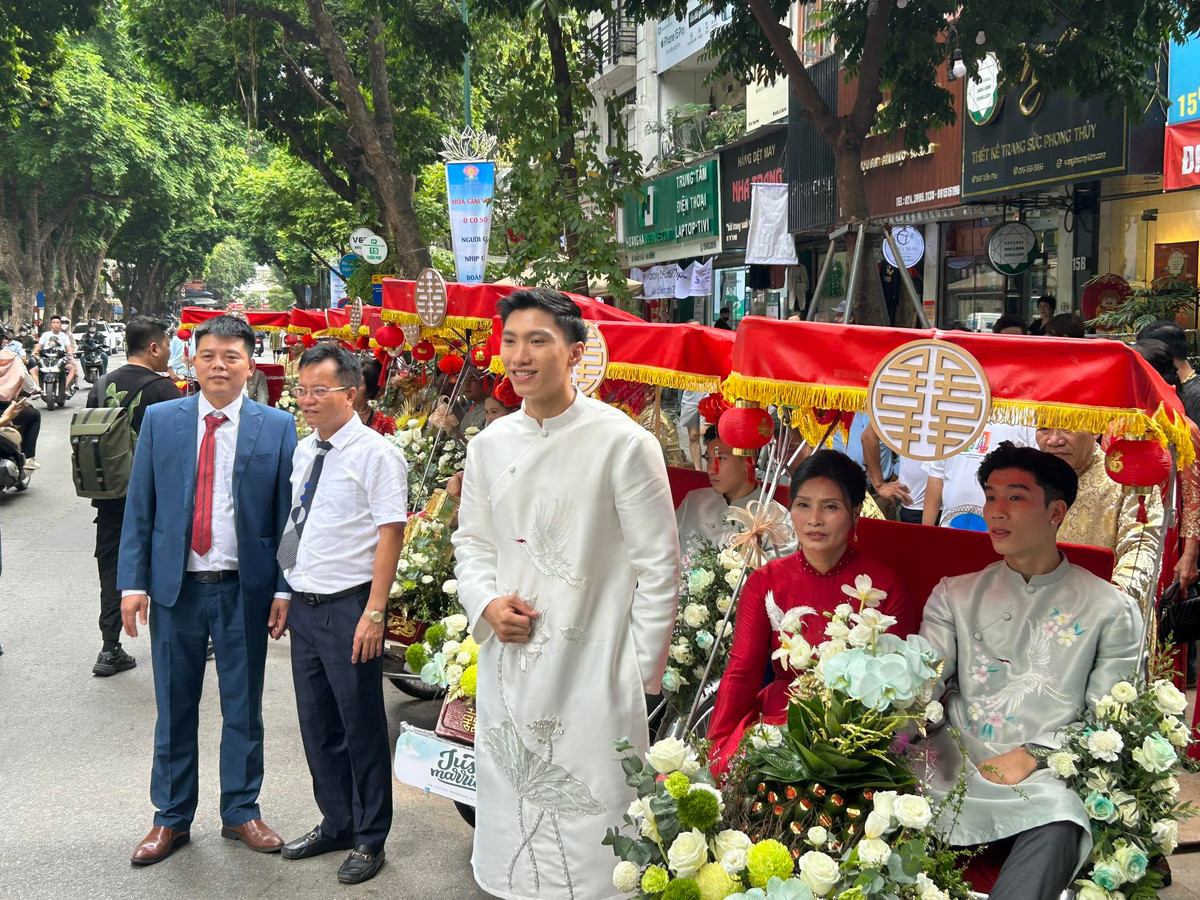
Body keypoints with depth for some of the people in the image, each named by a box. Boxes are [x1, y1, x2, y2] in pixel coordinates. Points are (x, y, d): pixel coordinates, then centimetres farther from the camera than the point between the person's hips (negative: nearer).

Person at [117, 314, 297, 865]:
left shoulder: (277, 427, -1)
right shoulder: (160, 421, 3)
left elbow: (287, 515, -1)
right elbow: (138, 508, 4)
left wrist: (284, 589, -6)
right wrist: (133, 582, -4)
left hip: (245, 591, -1)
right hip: (175, 587, 1)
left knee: (243, 708, 11)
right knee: (174, 708, 11)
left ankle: (240, 811, 27)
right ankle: (172, 818, 26)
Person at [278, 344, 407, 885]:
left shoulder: (375, 454, -13)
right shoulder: (303, 451, 10)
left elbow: (390, 534, -16)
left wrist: (373, 614, -20)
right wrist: (284, 597, 15)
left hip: (348, 608, -7)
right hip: (304, 605, 7)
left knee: (361, 725, 5)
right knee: (317, 723, 17)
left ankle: (369, 839, 21)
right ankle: (336, 824, 35)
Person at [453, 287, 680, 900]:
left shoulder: (624, 443, -10)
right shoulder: (489, 445, 7)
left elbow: (660, 567, -7)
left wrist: (644, 673, -7)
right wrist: (487, 604, -2)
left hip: (592, 670, -5)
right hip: (507, 665, 5)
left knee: (591, 834, 0)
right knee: (509, 814, 16)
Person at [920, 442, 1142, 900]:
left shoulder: (1111, 610, 9)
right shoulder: (955, 596, 16)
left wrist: (1034, 756, -11)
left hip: (1046, 778, -2)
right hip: (956, 770, 2)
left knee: (1056, 828, -37)